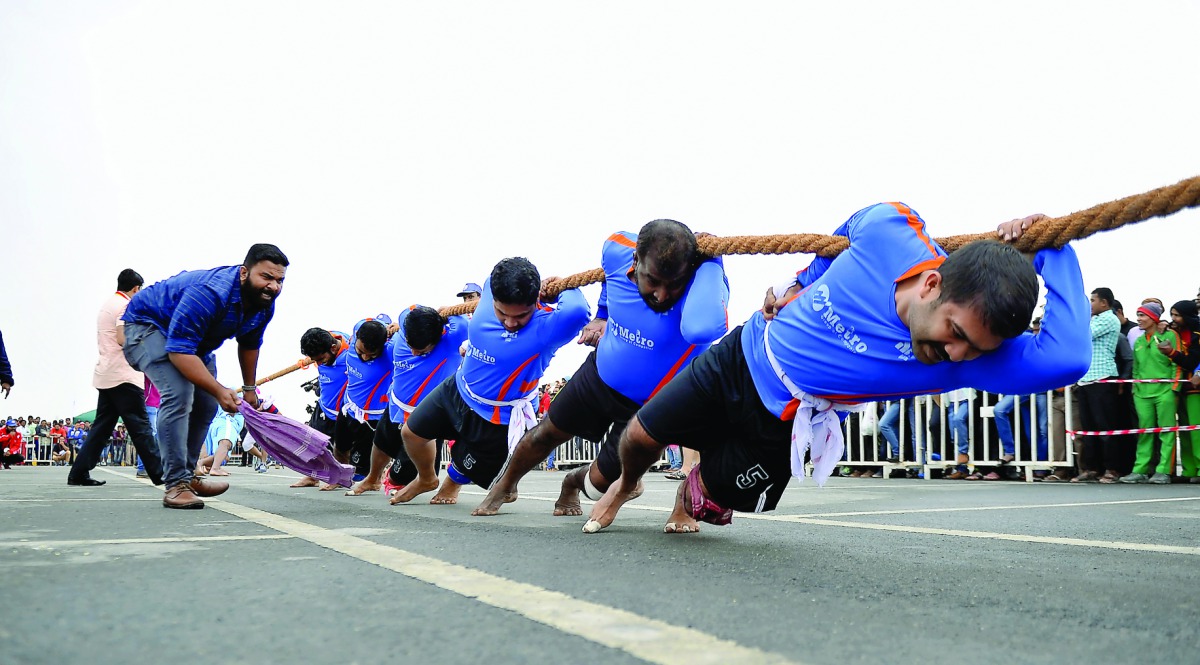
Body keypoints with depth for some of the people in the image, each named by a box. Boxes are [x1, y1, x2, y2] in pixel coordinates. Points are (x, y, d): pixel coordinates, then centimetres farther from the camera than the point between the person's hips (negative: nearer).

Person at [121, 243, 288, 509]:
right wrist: (219, 390, -45)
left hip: (196, 340, 9)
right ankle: (176, 484, -22)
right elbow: (179, 350, -41)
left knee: (207, 403, 9)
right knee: (179, 395, -26)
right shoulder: (210, 293, -40)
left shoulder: (264, 305, -12)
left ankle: (187, 474, 24)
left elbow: (250, 345, 8)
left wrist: (249, 388, 13)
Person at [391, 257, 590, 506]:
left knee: (464, 468, 14)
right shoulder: (493, 286, -19)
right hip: (458, 389, 6)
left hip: (497, 419, -5)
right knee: (411, 432, 19)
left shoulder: (545, 326, -36)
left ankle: (452, 483, 54)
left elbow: (578, 309, -56)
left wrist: (565, 288, -36)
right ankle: (426, 479, 52)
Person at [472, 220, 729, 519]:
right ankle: (505, 485, 53)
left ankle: (573, 483, 47)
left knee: (600, 484, 9)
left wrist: (710, 260, -50)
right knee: (548, 433, 22)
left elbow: (701, 328, -63)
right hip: (599, 374, 3)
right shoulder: (617, 250, -23)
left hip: (650, 405, -3)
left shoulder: (703, 282, -37)